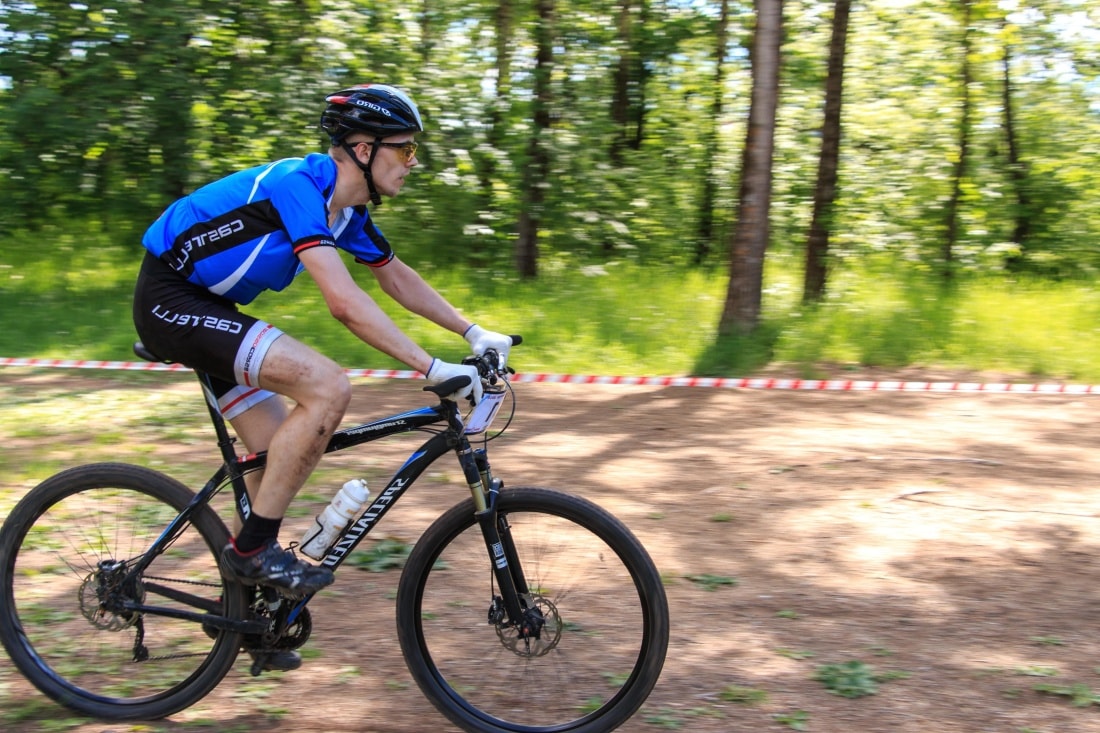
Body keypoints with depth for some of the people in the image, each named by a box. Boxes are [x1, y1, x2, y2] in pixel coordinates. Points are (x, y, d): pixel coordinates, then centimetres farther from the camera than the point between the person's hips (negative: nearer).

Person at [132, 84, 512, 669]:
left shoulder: (346, 209, 4)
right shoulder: (297, 186, -26)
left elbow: (398, 278, 17)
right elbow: (344, 302, -35)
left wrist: (474, 333, 9)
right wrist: (433, 370, -36)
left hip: (207, 306, 10)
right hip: (170, 301, -10)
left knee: (279, 453, 7)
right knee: (327, 387, -23)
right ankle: (254, 548, -12)